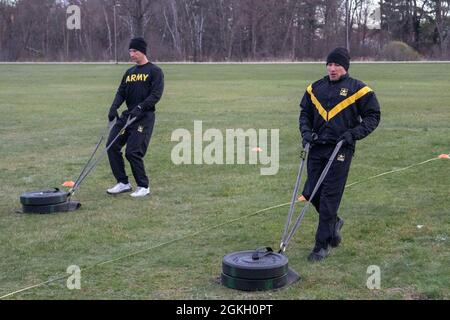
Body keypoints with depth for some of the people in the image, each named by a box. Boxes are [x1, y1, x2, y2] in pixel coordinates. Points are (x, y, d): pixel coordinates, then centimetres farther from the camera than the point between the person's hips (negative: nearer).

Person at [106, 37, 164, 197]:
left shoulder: (155, 71, -4)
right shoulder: (129, 72, 17)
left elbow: (156, 94, -14)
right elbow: (121, 92, 14)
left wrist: (140, 107, -26)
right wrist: (114, 107, -5)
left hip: (144, 117, -7)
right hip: (127, 115, 7)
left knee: (133, 152, -13)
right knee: (112, 145, -3)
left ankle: (143, 186, 5)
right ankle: (123, 183, 7)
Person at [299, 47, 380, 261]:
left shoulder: (358, 89, -2)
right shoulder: (315, 88, 11)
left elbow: (373, 116, 2)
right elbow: (305, 112, 21)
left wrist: (354, 133, -11)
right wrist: (306, 131, 3)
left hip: (340, 150, -5)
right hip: (316, 148, 5)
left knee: (330, 197, -6)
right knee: (311, 193, 5)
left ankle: (322, 245, 4)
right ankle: (334, 222, 34)